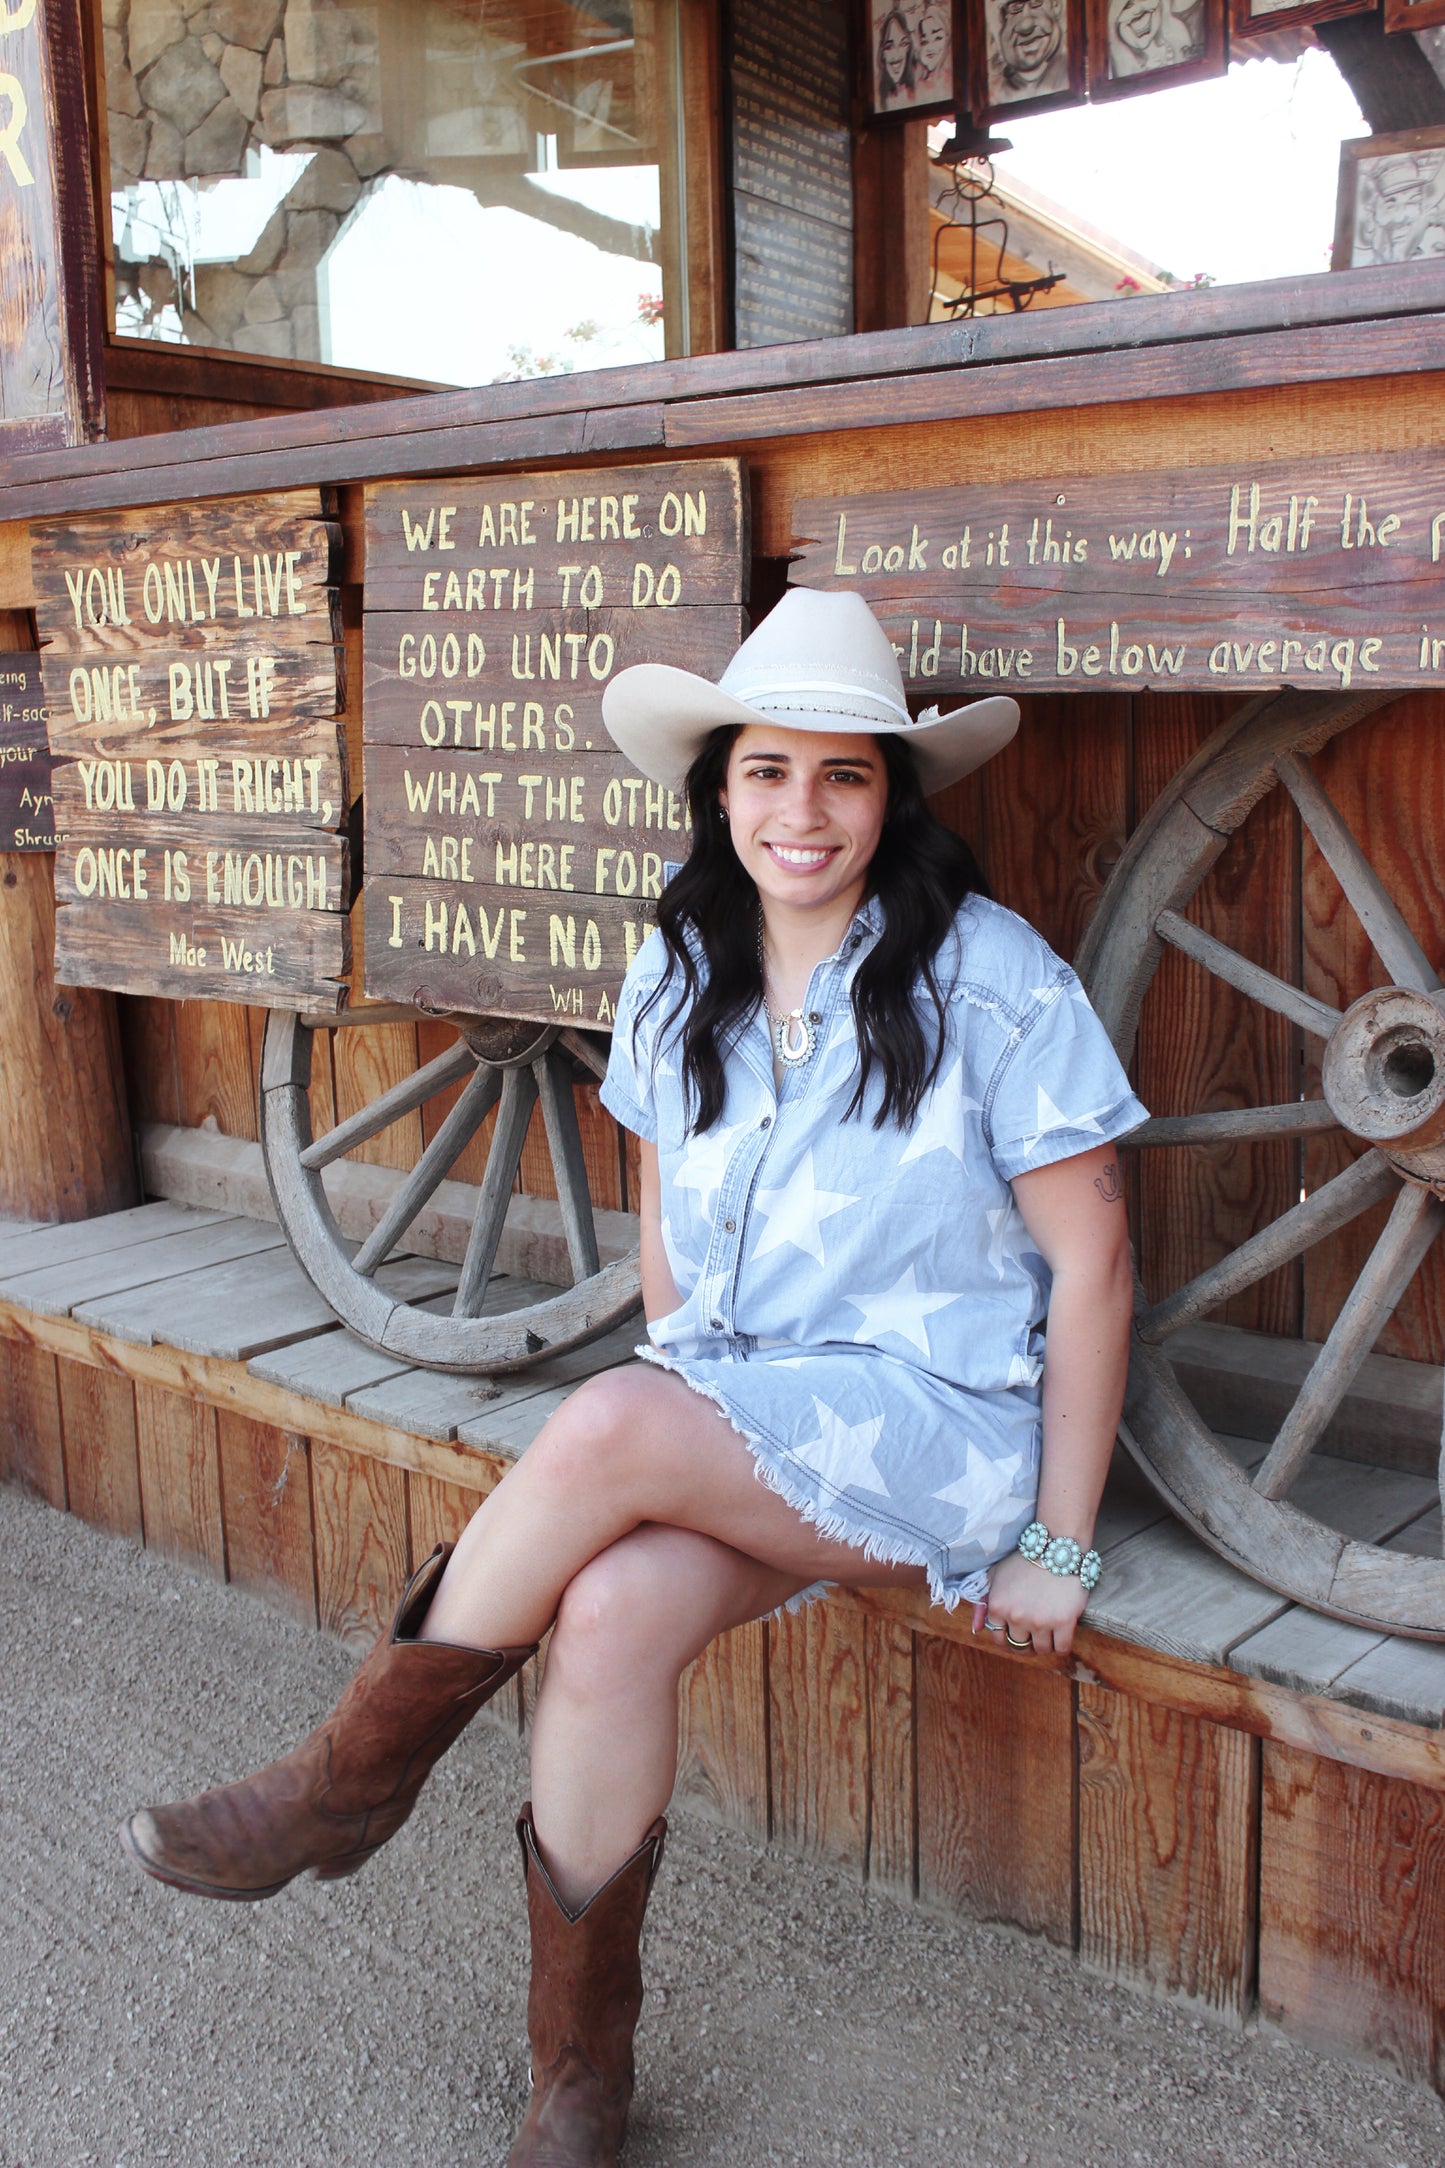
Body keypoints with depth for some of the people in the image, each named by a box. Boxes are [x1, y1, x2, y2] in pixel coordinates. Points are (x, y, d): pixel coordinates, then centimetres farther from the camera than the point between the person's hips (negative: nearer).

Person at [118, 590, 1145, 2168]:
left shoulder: (988, 977, -12)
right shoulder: (682, 969, 4)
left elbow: (1091, 1263, -9)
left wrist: (1057, 1547, -8)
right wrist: (682, 1453, 7)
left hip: (936, 1417, -4)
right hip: (723, 1410, 5)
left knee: (604, 1426, -30)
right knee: (609, 1610, -25)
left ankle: (355, 1780, -6)